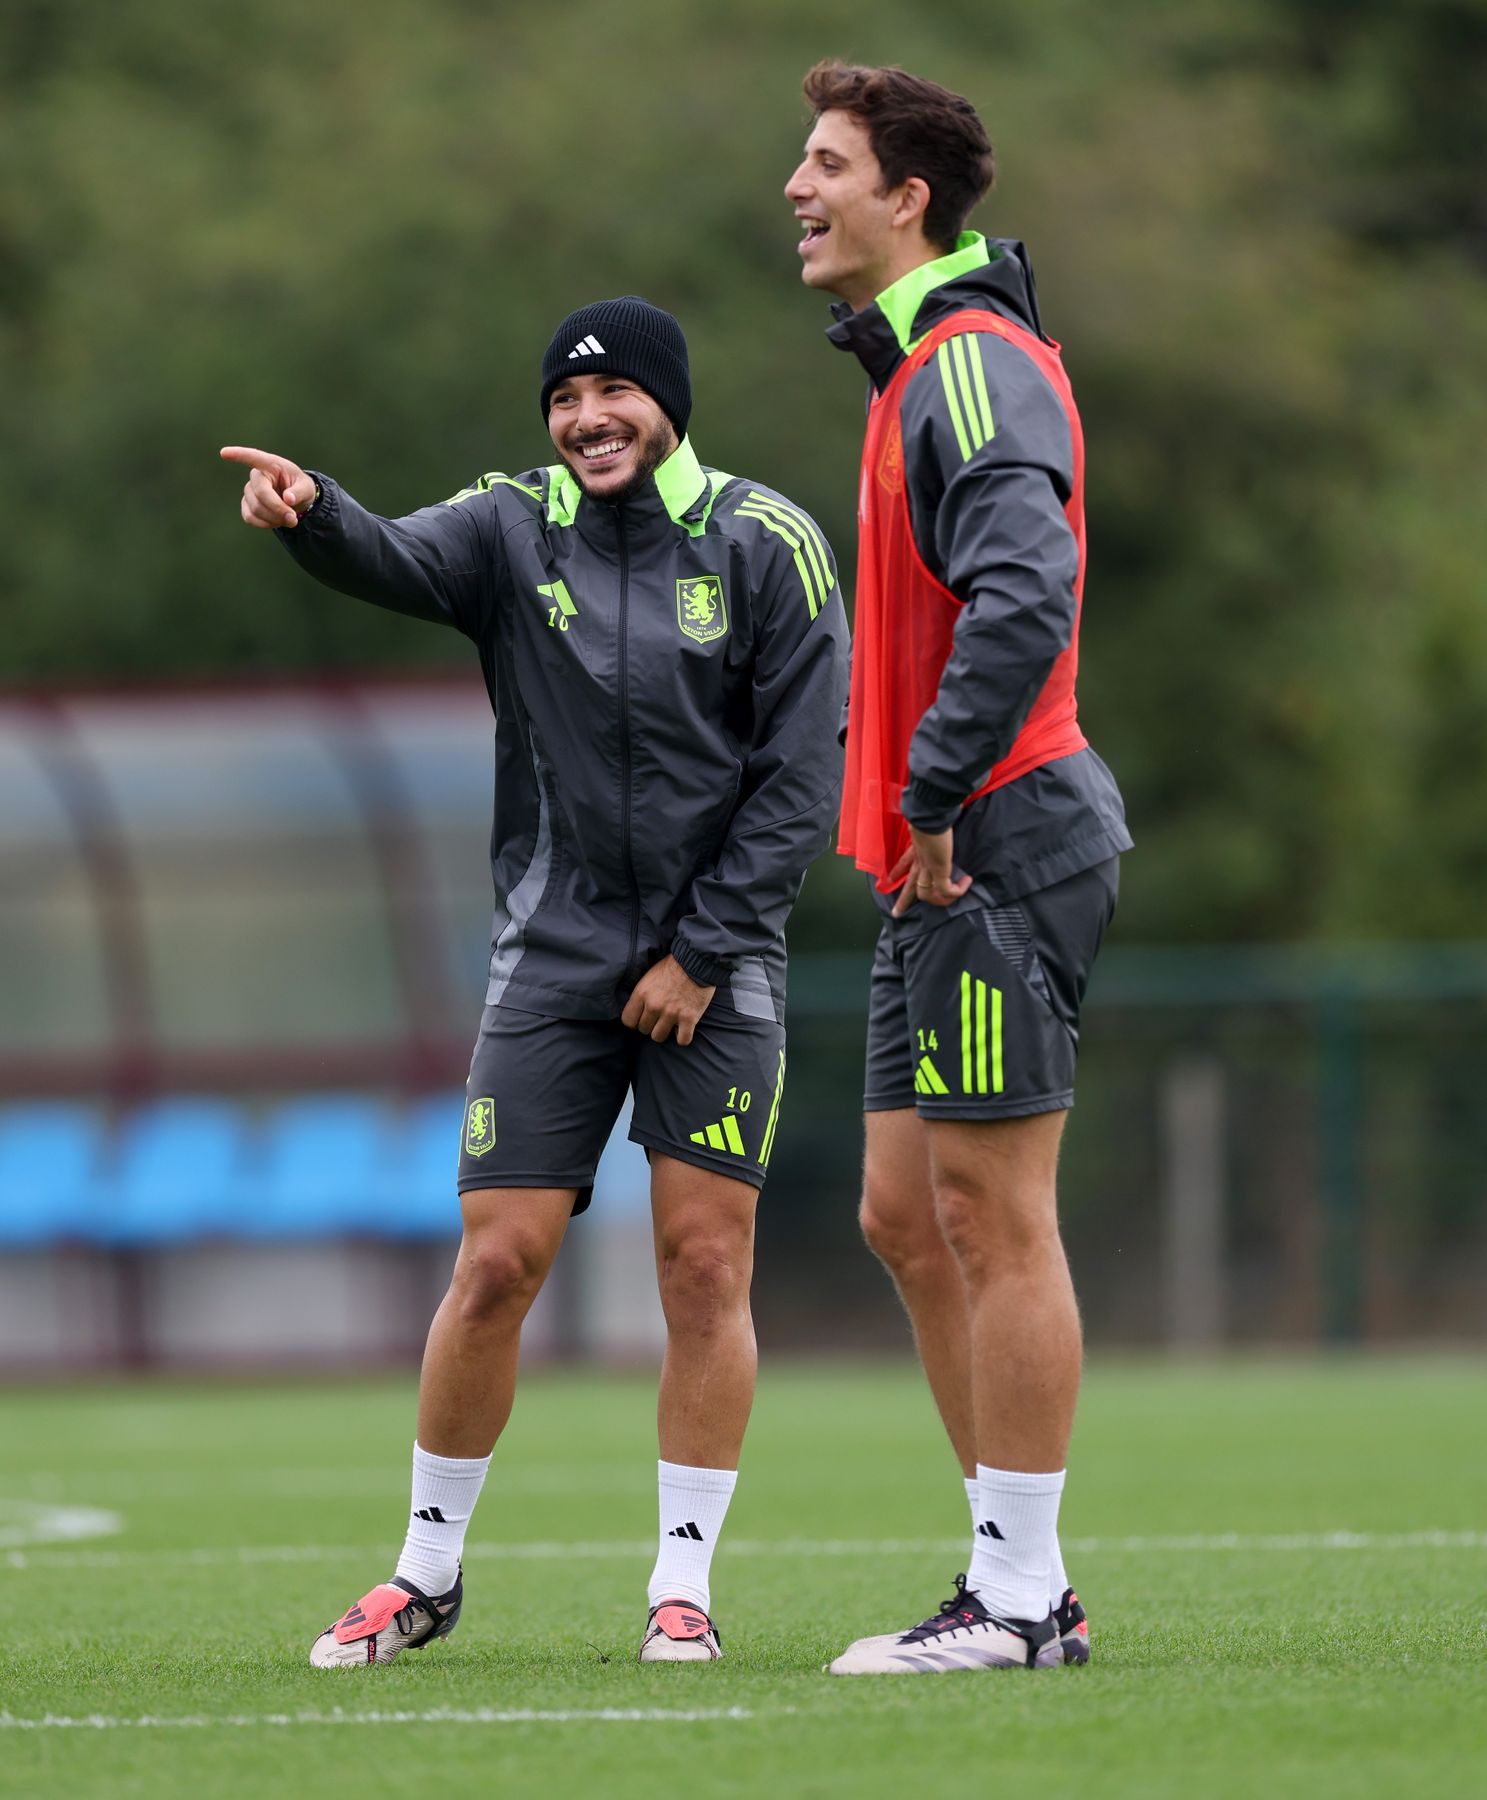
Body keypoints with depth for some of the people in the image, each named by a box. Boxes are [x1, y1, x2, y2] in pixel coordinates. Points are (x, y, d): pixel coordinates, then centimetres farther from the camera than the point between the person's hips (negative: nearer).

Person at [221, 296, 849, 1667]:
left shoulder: (764, 544, -2)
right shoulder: (514, 533, 1)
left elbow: (805, 774, -3)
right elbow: (395, 561, -20)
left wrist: (702, 952, -8)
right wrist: (311, 516, -43)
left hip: (714, 969, -1)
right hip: (554, 958, 1)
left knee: (706, 1267, -4)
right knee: (497, 1264, -3)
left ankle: (684, 1586, 6)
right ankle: (428, 1574, 12)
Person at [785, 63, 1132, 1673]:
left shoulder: (971, 363, -14)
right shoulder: (917, 368, 18)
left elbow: (1023, 596, -27)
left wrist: (933, 792, -22)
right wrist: (879, 779, 17)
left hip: (998, 844, -10)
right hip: (939, 864, 10)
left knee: (993, 1220, -6)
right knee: (907, 1217, 12)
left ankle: (1019, 1600, -2)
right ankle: (1022, 1581, 16)